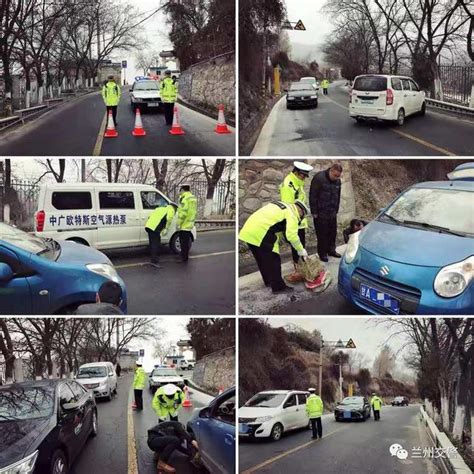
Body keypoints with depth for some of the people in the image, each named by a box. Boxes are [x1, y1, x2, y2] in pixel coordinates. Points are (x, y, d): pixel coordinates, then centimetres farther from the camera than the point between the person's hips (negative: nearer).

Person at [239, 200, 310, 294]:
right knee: (273, 260, 2)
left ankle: (268, 281, 38)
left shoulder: (280, 205, 24)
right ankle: (278, 287, 8)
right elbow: (292, 235, -13)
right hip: (261, 234, -9)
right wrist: (301, 250, -3)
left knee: (262, 259, 23)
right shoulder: (291, 213, -3)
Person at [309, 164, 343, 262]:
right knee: (322, 233, 1)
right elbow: (313, 196, -15)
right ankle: (322, 253, 13)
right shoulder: (319, 178, -17)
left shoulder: (337, 181, 5)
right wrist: (314, 212, -14)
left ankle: (331, 250, 29)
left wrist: (336, 210, 14)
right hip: (320, 213, -6)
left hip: (332, 213, 6)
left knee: (333, 232, 13)